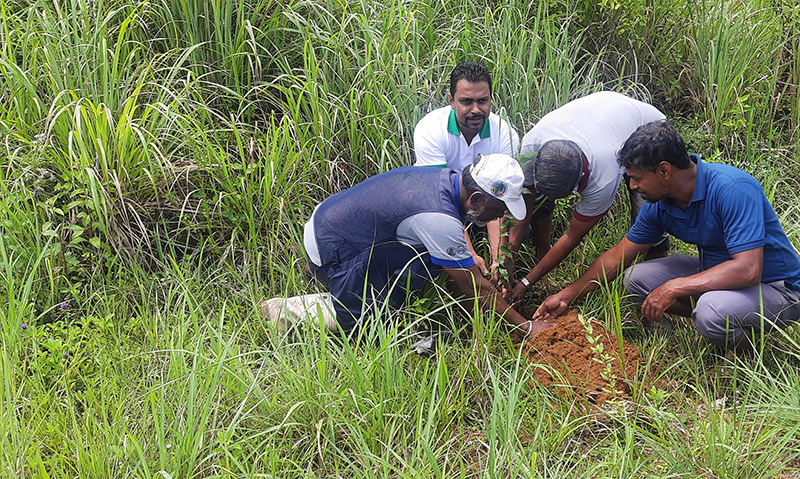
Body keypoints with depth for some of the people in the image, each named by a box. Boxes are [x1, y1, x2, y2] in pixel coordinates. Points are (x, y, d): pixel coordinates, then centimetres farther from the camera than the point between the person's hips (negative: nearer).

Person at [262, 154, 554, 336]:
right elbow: (473, 287, -19)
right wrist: (527, 326, -12)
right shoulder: (439, 220, -29)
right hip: (331, 251, -8)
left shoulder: (446, 178, -3)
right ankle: (288, 310, -5)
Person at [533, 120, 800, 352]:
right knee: (637, 279, -2)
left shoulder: (732, 189, -30)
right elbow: (618, 256, 7)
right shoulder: (659, 203, -6)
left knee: (712, 311, -37)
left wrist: (673, 288, -33)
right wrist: (568, 295, 7)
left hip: (774, 287, -7)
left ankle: (745, 354, -4)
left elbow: (747, 270, -36)